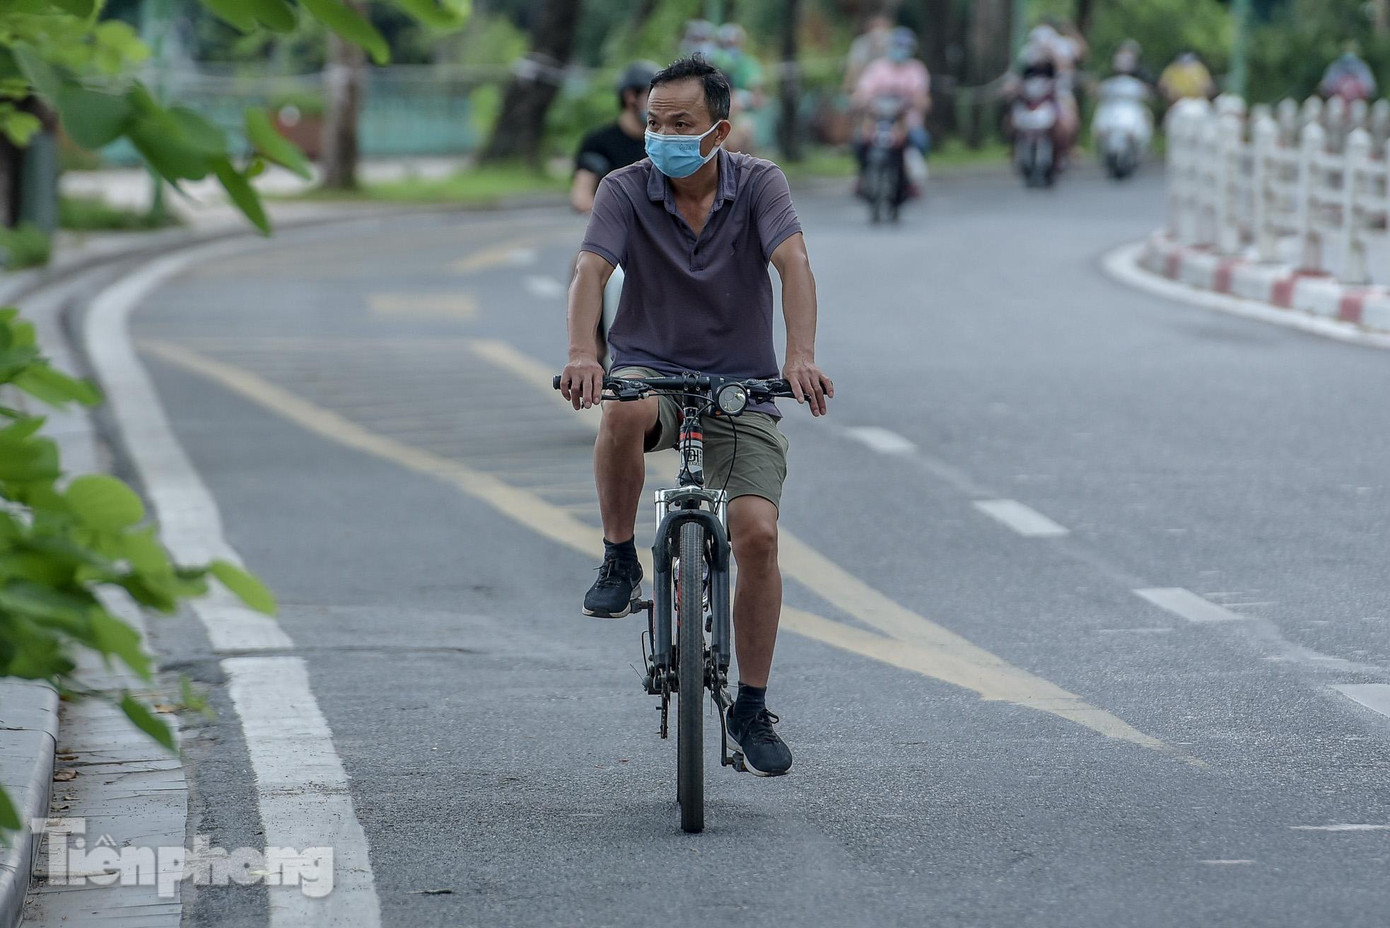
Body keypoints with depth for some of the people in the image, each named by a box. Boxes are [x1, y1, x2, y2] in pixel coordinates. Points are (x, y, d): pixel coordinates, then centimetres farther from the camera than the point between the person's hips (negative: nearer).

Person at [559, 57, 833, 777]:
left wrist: (801, 355, -42)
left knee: (757, 531, -16)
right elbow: (591, 271, -21)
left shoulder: (759, 184, -8)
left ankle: (752, 710, 0)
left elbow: (793, 266, -24)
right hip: (650, 371, 0)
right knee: (624, 414, -38)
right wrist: (581, 353, -42)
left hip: (741, 387, 0)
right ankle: (619, 562, -14)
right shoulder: (626, 190, -8)